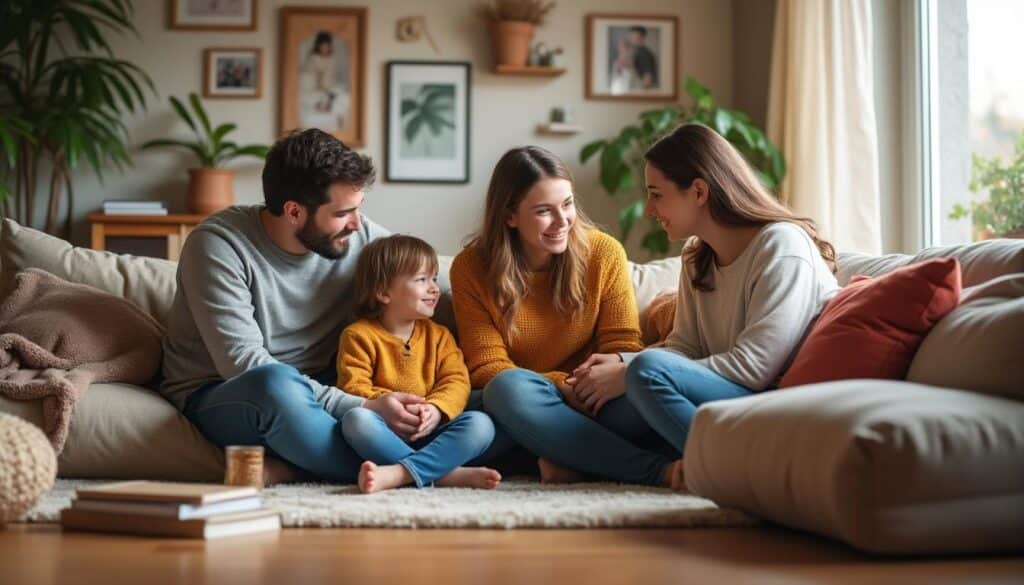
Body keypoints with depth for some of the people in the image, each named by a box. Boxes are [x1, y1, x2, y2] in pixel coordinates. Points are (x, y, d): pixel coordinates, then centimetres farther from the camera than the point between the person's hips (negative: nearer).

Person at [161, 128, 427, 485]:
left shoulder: (363, 239, -4)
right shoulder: (218, 244, -18)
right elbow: (243, 363, -25)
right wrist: (361, 408, -32)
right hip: (220, 397, -4)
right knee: (276, 383, -41)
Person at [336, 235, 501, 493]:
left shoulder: (438, 336, 15)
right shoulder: (359, 335, 3)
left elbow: (456, 381, 2)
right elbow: (353, 388, -7)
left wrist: (436, 409, -20)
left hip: (429, 434, 3)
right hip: (385, 435, -3)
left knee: (480, 424, -23)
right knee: (356, 418, -34)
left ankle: (397, 474, -40)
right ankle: (448, 473, -38)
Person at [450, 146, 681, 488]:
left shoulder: (604, 252, -3)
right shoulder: (471, 269, -5)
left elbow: (622, 345, -2)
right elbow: (487, 367, -9)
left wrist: (612, 375, -27)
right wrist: (563, 387, -25)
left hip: (590, 401, 1)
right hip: (521, 409, 0)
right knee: (511, 386, -36)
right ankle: (657, 471, -33)